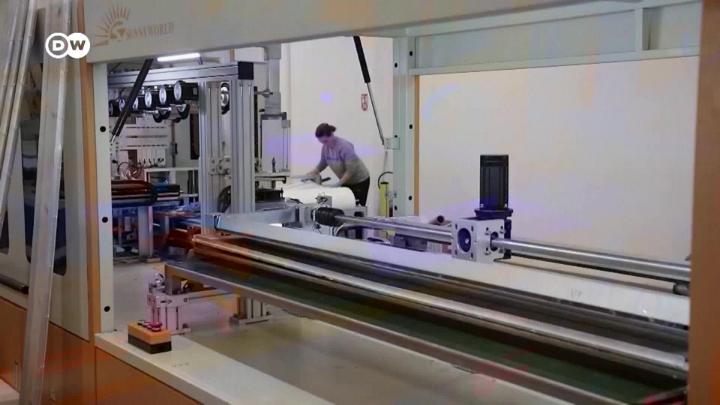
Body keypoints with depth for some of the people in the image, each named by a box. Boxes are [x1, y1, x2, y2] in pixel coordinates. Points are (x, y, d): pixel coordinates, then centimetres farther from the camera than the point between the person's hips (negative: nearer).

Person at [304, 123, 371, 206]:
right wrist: (312, 173, -4)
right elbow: (322, 163, 10)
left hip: (359, 180, -6)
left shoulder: (344, 146, -27)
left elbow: (351, 170, -30)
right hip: (346, 181, 6)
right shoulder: (325, 147, -7)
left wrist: (339, 182, -35)